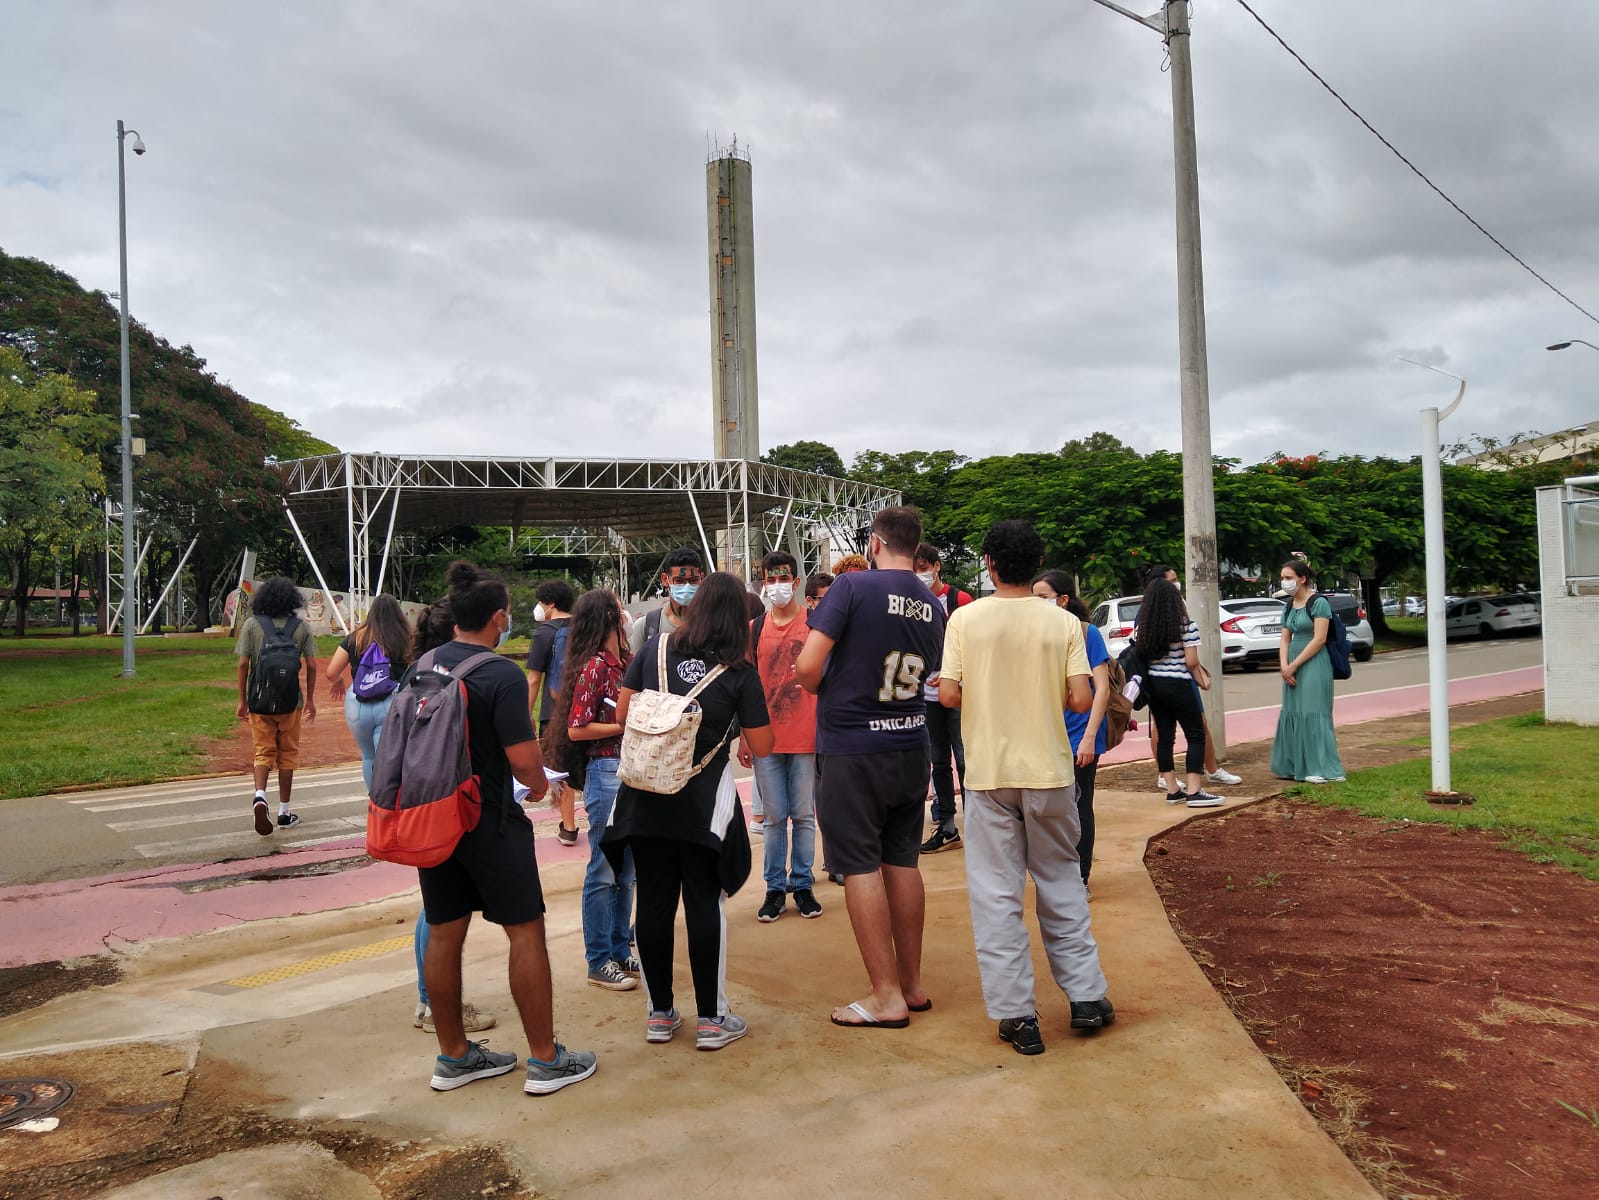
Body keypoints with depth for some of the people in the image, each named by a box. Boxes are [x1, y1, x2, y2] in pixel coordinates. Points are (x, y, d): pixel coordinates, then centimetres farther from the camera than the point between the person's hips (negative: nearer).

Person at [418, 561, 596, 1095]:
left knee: (444, 933, 13)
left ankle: (453, 1056, 26)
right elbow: (523, 758, -21)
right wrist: (541, 786, 0)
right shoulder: (503, 674, -18)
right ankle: (545, 1060, 10)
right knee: (526, 930, 3)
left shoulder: (425, 665, 4)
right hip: (490, 821, -7)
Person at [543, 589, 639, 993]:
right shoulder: (593, 667, -13)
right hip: (606, 773, -8)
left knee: (626, 870, 15)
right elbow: (576, 729, -15)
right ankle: (599, 963, 12)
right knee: (604, 872, 2)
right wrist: (627, 727, -15)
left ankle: (620, 952, 26)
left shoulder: (624, 662, 10)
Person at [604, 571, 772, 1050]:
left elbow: (622, 714, 3)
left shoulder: (656, 648, -2)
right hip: (704, 804, -2)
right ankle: (711, 1018, 12)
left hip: (646, 797, 3)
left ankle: (659, 1013, 21)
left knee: (653, 900, 10)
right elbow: (762, 746, -5)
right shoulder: (739, 672, -8)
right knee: (705, 903, 6)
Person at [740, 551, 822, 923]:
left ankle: (802, 884, 18)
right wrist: (744, 737, 5)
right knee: (775, 818, 8)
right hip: (765, 738, 2)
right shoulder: (755, 628, 7)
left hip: (807, 737, -2)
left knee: (803, 815, 7)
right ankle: (776, 888, 17)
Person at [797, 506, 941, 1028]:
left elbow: (807, 667, -17)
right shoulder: (934, 607, 5)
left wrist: (824, 691, 3)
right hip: (912, 750, 6)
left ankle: (887, 997, 6)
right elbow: (926, 678, 12)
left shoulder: (852, 586, -12)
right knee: (902, 862, 14)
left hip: (852, 753, -6)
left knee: (860, 867, 1)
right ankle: (912, 984, 24)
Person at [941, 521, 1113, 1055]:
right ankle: (1085, 996, 24)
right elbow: (1080, 700, -9)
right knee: (1061, 882, 17)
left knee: (996, 893, 6)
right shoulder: (1063, 622, -4)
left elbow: (949, 695, -9)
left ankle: (1017, 1015, 9)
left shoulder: (965, 618, -6)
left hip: (989, 772, -1)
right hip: (1049, 770, 2)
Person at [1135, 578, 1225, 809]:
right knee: (1196, 735, 2)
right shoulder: (1185, 626, -9)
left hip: (1152, 684, 5)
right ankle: (1194, 792, -4)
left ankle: (1173, 790, 14)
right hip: (1177, 686, -5)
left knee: (1164, 736, 11)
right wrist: (1203, 681, 3)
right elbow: (1191, 662, -11)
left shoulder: (1141, 627, 4)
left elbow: (1137, 657, 4)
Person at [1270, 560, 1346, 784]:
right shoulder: (1288, 606, 13)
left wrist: (1294, 665, -15)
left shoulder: (1318, 603, -10)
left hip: (1314, 665, -8)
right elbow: (1285, 639, 10)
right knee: (1292, 714, 10)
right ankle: (1294, 766, 18)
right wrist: (1284, 666, -6)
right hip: (1293, 667, 8)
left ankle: (1322, 768, -2)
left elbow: (1319, 639, -16)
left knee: (1313, 714, -8)